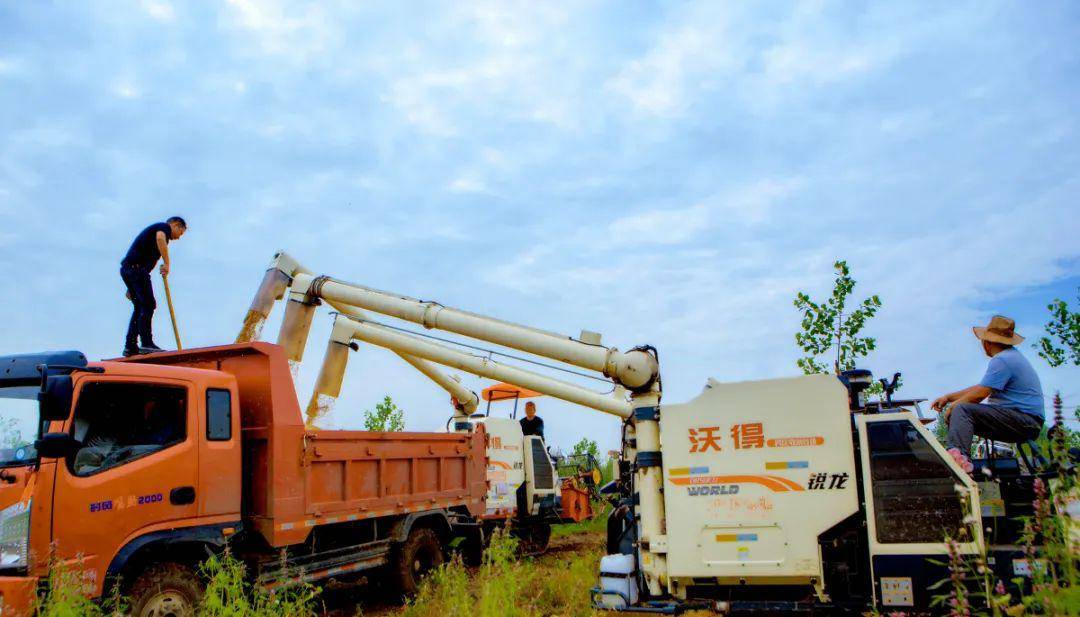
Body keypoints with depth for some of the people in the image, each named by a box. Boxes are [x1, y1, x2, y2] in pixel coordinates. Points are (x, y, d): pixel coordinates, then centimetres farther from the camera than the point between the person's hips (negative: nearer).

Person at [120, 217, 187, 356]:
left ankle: (130, 347, 11)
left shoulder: (154, 228, 30)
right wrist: (167, 263, -25)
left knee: (139, 308, 12)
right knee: (148, 305, -8)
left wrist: (131, 288, 28)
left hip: (126, 268, 9)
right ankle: (146, 344, -11)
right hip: (137, 268, -9)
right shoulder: (164, 227, 4)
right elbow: (160, 238, -23)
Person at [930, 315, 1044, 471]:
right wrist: (948, 397, 21)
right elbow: (981, 387, 24)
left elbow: (980, 394, -18)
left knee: (962, 410, -23)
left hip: (1025, 422, -11)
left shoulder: (1002, 360, -14)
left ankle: (959, 456, -44)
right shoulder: (1012, 355, 21)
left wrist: (952, 406, -2)